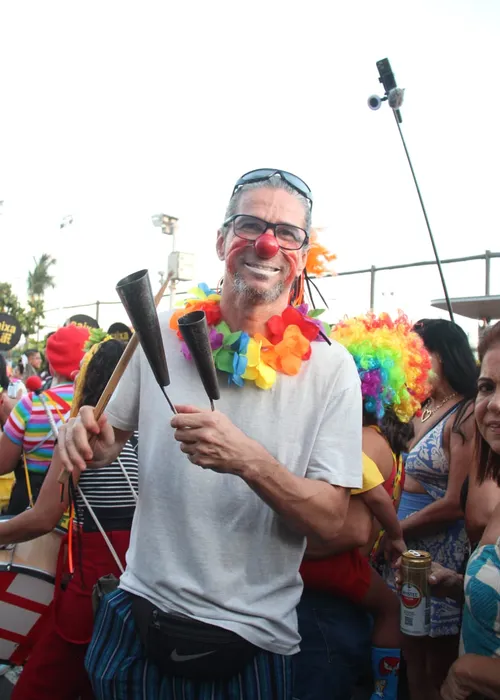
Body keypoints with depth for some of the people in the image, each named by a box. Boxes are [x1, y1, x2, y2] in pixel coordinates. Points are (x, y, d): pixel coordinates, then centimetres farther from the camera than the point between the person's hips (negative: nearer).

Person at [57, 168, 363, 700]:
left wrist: (249, 461, -30)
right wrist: (90, 439, -13)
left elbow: (330, 521, -13)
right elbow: (113, 435, 10)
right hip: (141, 612, 3)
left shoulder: (329, 367, -11)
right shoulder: (163, 334, -3)